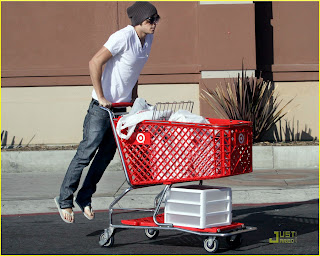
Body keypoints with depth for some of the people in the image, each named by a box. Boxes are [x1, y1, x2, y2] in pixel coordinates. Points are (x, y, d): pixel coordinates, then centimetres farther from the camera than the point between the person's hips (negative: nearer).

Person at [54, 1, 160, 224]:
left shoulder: (148, 39, 4)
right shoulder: (123, 37, -20)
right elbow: (95, 62, -23)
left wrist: (134, 96, 14)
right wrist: (101, 97, -22)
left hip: (123, 104, 8)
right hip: (103, 105, -8)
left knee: (107, 154, 10)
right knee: (86, 152, -2)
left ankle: (85, 197, 24)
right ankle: (65, 200, 10)